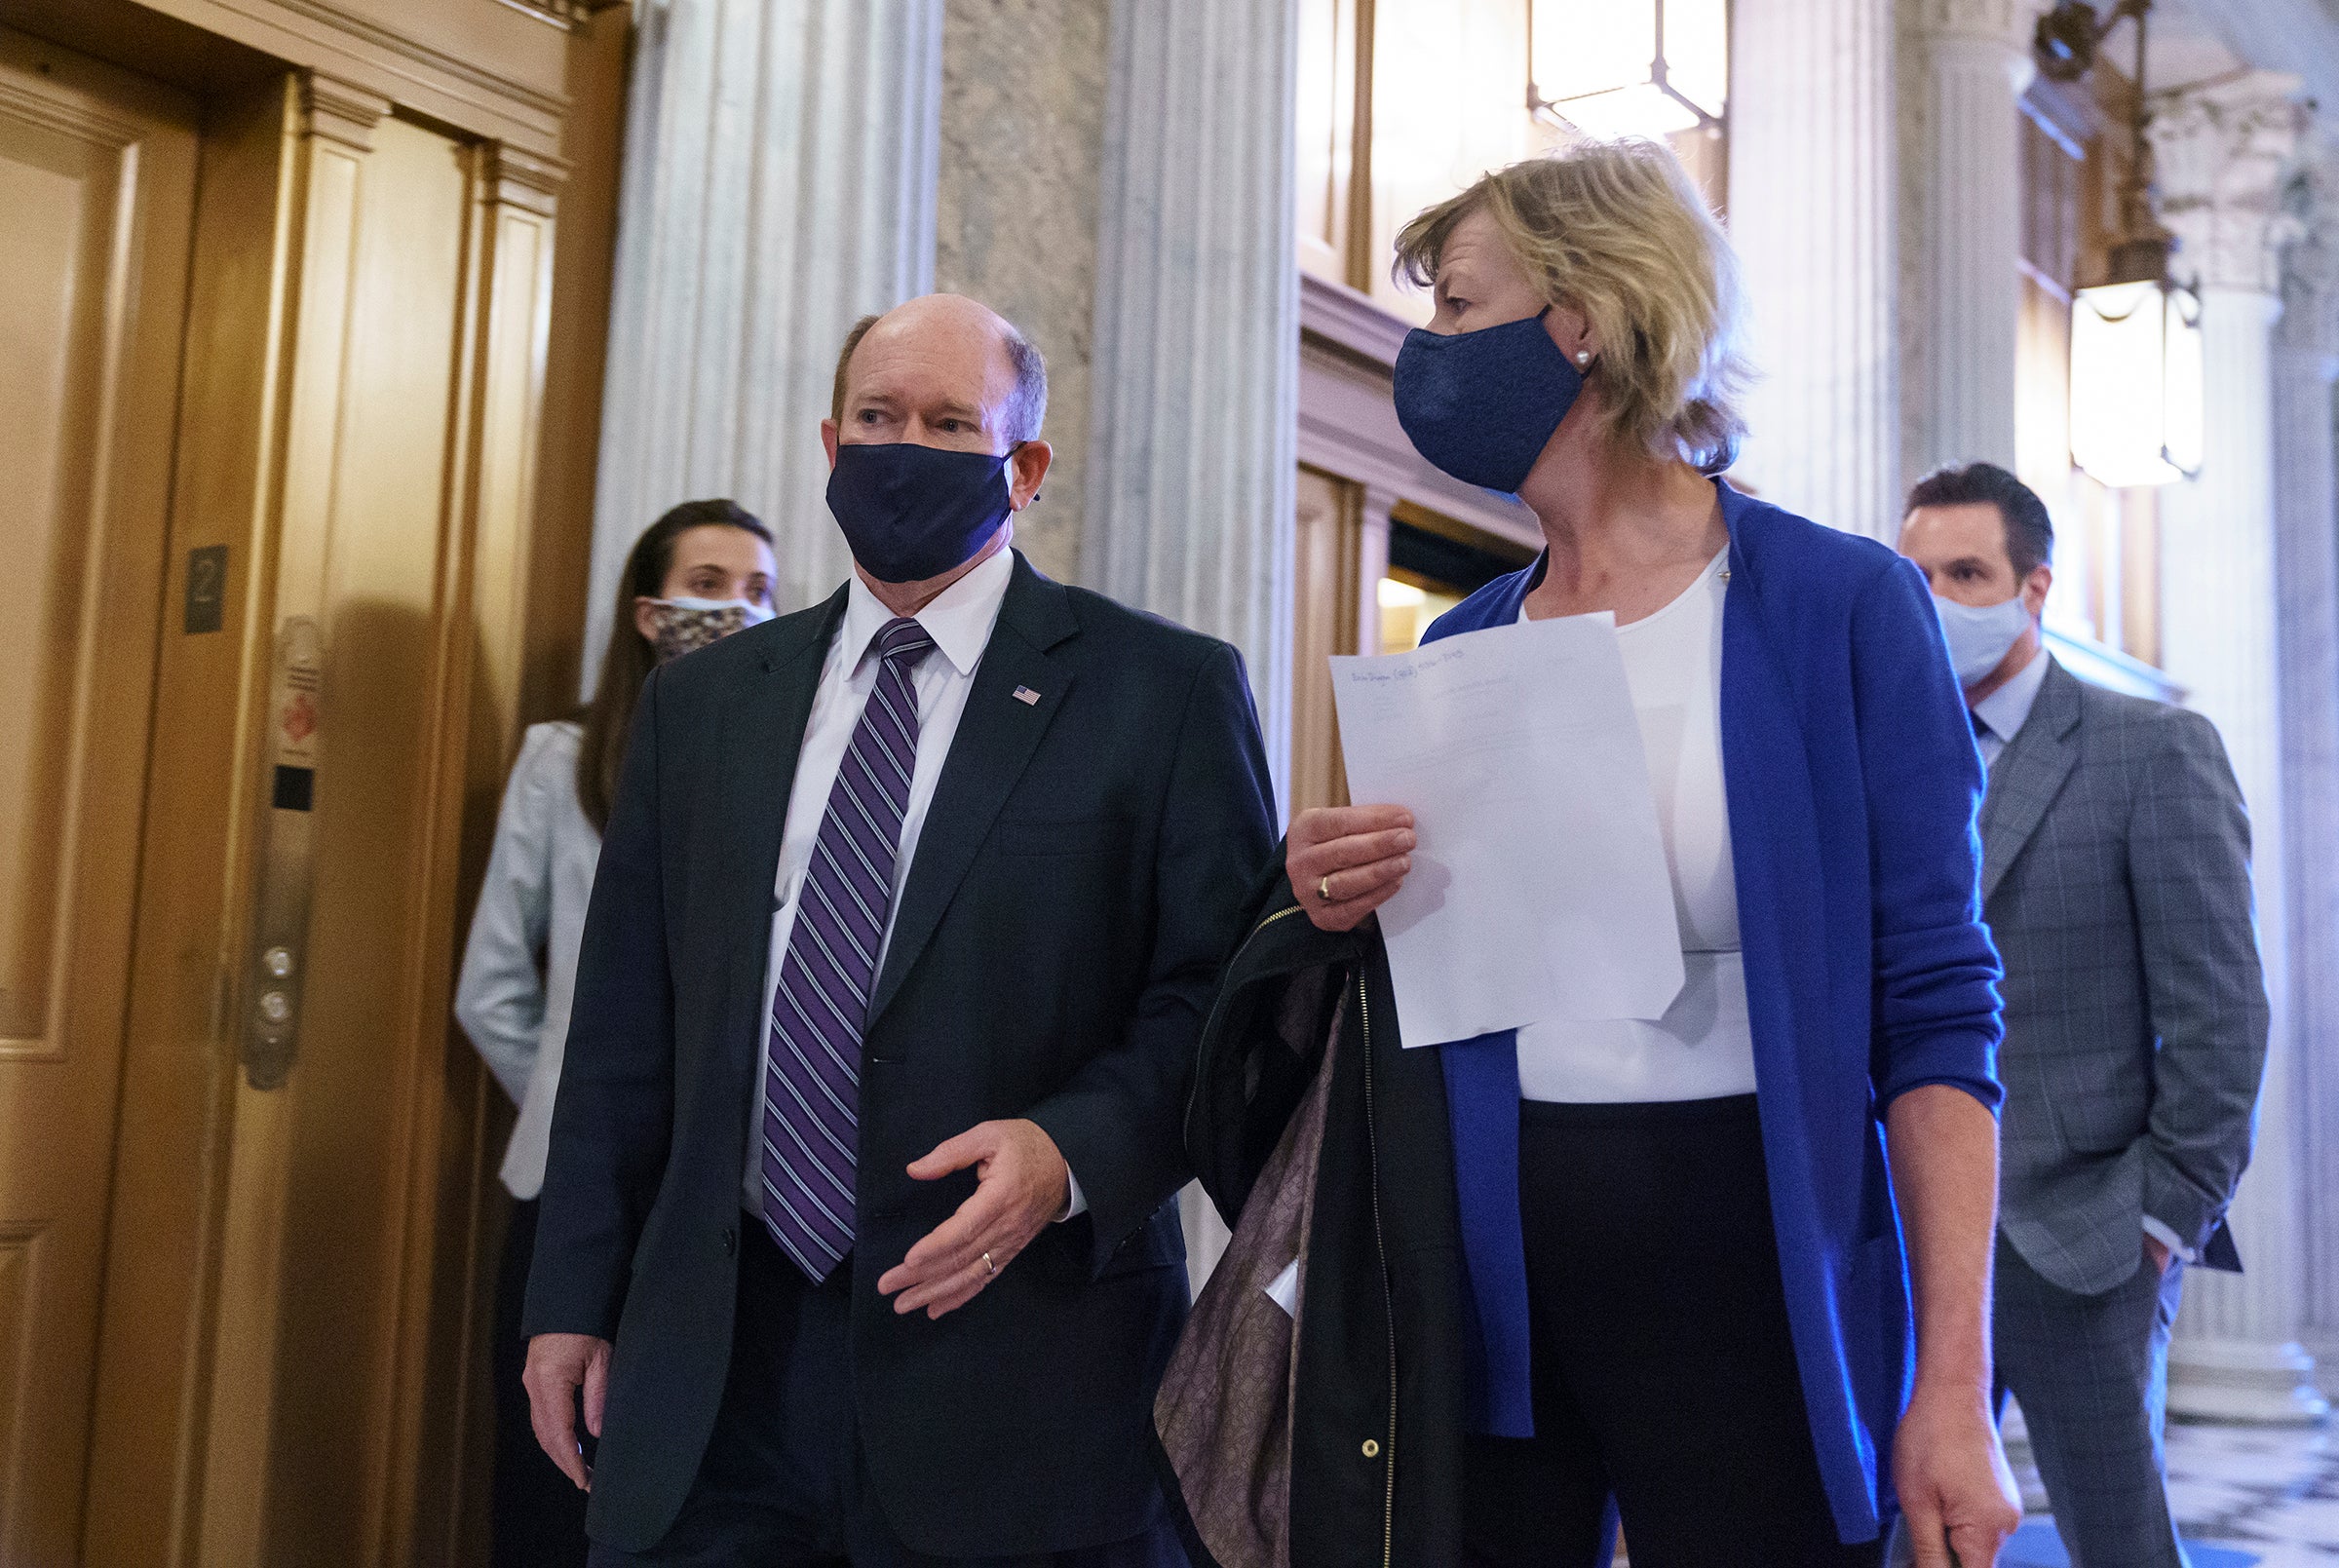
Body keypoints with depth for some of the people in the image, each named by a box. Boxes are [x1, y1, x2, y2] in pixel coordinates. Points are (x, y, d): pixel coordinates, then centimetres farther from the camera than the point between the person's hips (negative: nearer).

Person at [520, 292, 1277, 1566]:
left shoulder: (1165, 689, -1)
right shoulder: (700, 702, 12)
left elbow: (1225, 993, -4)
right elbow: (626, 1028, 12)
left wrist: (1074, 1150, -20)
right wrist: (575, 1301, 8)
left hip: (1020, 1365, -3)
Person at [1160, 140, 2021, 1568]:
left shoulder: (1840, 606, -7)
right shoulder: (1461, 652, 7)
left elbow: (1933, 1007, -9)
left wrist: (1955, 1388, -13)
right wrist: (1340, 914, -7)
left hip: (1747, 1281, -4)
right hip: (1483, 1293, 4)